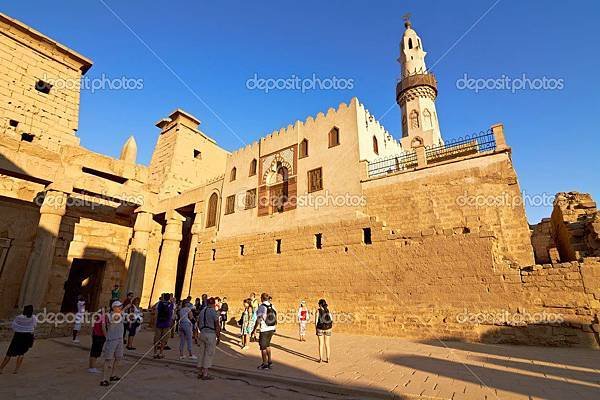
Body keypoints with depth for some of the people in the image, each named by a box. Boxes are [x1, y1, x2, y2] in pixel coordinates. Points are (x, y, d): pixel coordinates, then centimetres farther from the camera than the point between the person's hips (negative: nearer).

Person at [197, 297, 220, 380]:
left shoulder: (202, 311, 8)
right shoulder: (213, 312, -12)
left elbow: (200, 324, 14)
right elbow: (217, 326, -11)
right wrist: (218, 337, -3)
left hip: (202, 333, 7)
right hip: (211, 334, -7)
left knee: (202, 353, 14)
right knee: (209, 354, 1)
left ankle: (200, 372, 21)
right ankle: (205, 374, 5)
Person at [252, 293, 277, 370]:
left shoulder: (261, 307, -17)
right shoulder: (272, 306, 1)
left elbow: (259, 320, -18)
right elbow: (275, 317, 8)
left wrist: (254, 329, -9)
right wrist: (275, 327, 20)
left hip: (264, 330, -6)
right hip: (272, 329, 6)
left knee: (263, 347, 9)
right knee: (267, 345, 23)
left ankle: (265, 364, 15)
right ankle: (269, 361, 30)